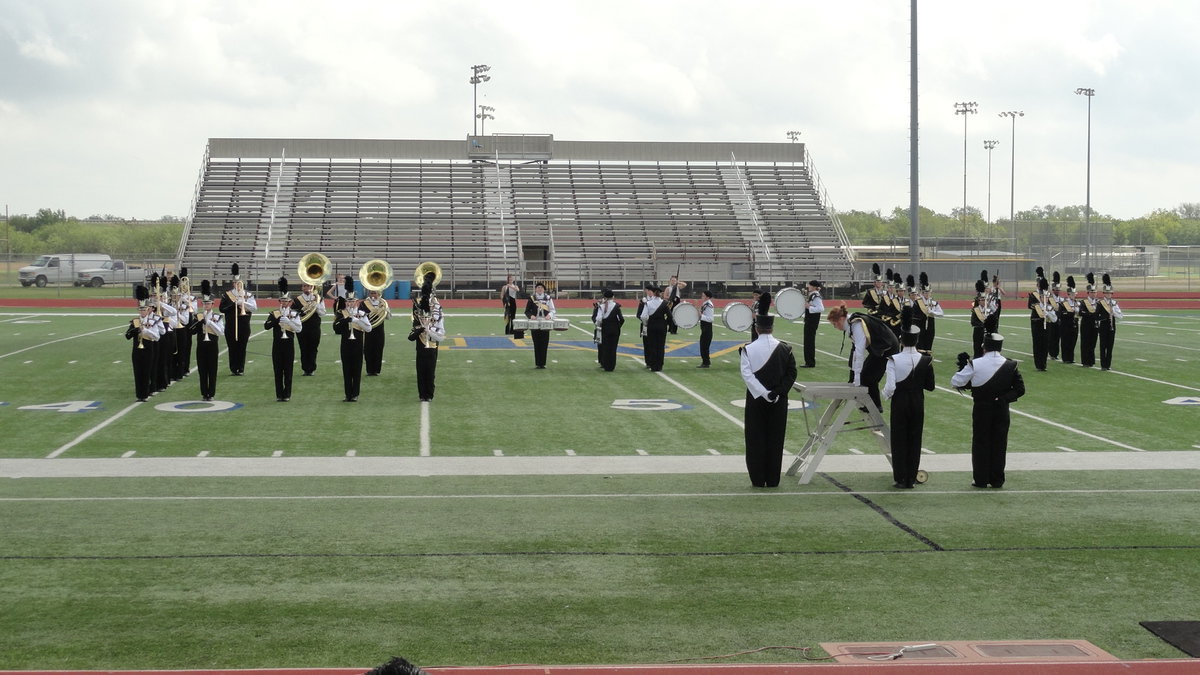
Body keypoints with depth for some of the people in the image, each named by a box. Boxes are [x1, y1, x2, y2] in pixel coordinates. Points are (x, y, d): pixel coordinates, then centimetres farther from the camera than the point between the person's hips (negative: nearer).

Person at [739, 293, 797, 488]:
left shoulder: (748, 349, -9)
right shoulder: (784, 349, -4)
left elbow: (747, 375, -15)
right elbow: (791, 374, -6)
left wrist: (763, 393, -14)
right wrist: (777, 392, -8)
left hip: (755, 400, -1)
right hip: (778, 402, 1)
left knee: (756, 438, 7)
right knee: (775, 439, 8)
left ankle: (758, 479, 7)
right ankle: (773, 479, 11)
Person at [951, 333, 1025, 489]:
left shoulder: (975, 365, -13)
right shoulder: (1011, 365, -4)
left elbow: (956, 382, -10)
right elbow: (1020, 389, -3)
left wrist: (963, 367, 3)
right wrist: (1003, 398, -3)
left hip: (981, 410, -2)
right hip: (1001, 411, 2)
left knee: (980, 444, 8)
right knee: (999, 444, 10)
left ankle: (980, 480, 10)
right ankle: (997, 480, 15)